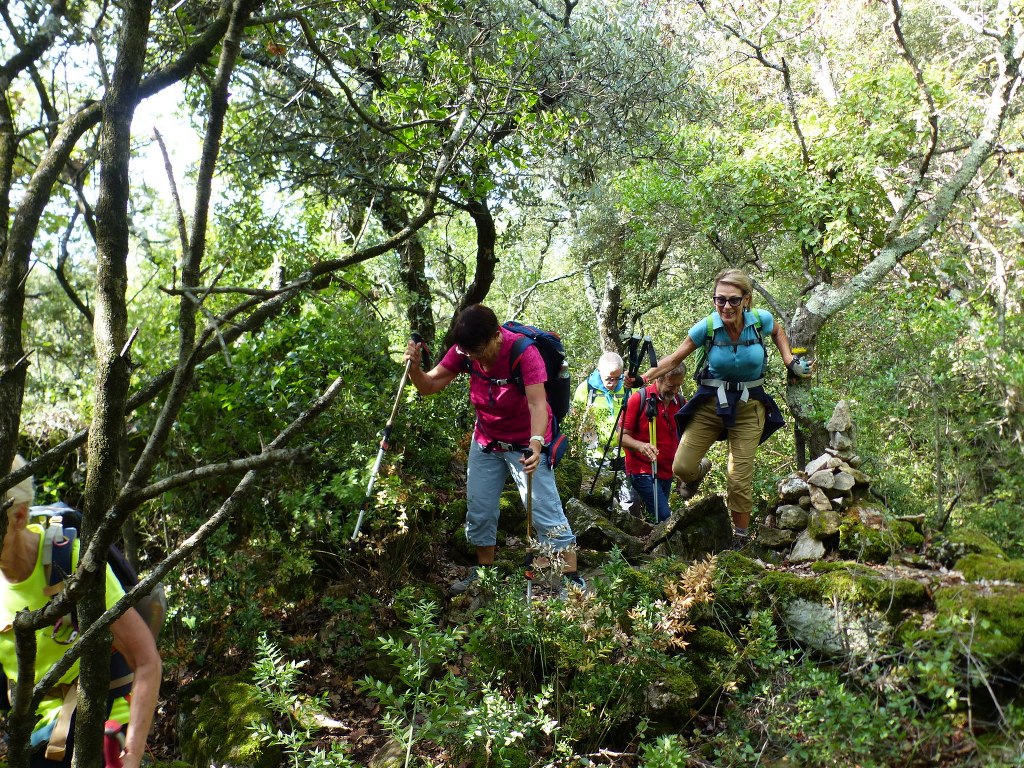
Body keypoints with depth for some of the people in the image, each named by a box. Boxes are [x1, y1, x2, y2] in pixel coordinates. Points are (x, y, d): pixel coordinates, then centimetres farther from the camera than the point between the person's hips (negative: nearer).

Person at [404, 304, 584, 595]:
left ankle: (572, 579, 0)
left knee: (545, 511, -9)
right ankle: (484, 571, 31)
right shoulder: (464, 352, -13)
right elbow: (429, 386, -10)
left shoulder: (523, 352, -28)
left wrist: (536, 443, -54)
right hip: (485, 441, 6)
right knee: (478, 510, 12)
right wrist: (414, 366, -32)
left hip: (526, 444, -6)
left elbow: (537, 403, -37)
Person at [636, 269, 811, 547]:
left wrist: (790, 360, 1)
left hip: (748, 407, 0)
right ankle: (701, 471, 31)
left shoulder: (760, 319, -13)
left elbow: (777, 331, 13)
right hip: (711, 402, 0)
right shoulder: (706, 327, -16)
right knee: (681, 467, -9)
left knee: (740, 479, -2)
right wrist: (642, 378, -18)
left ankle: (740, 540, 19)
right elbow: (674, 359, -7)